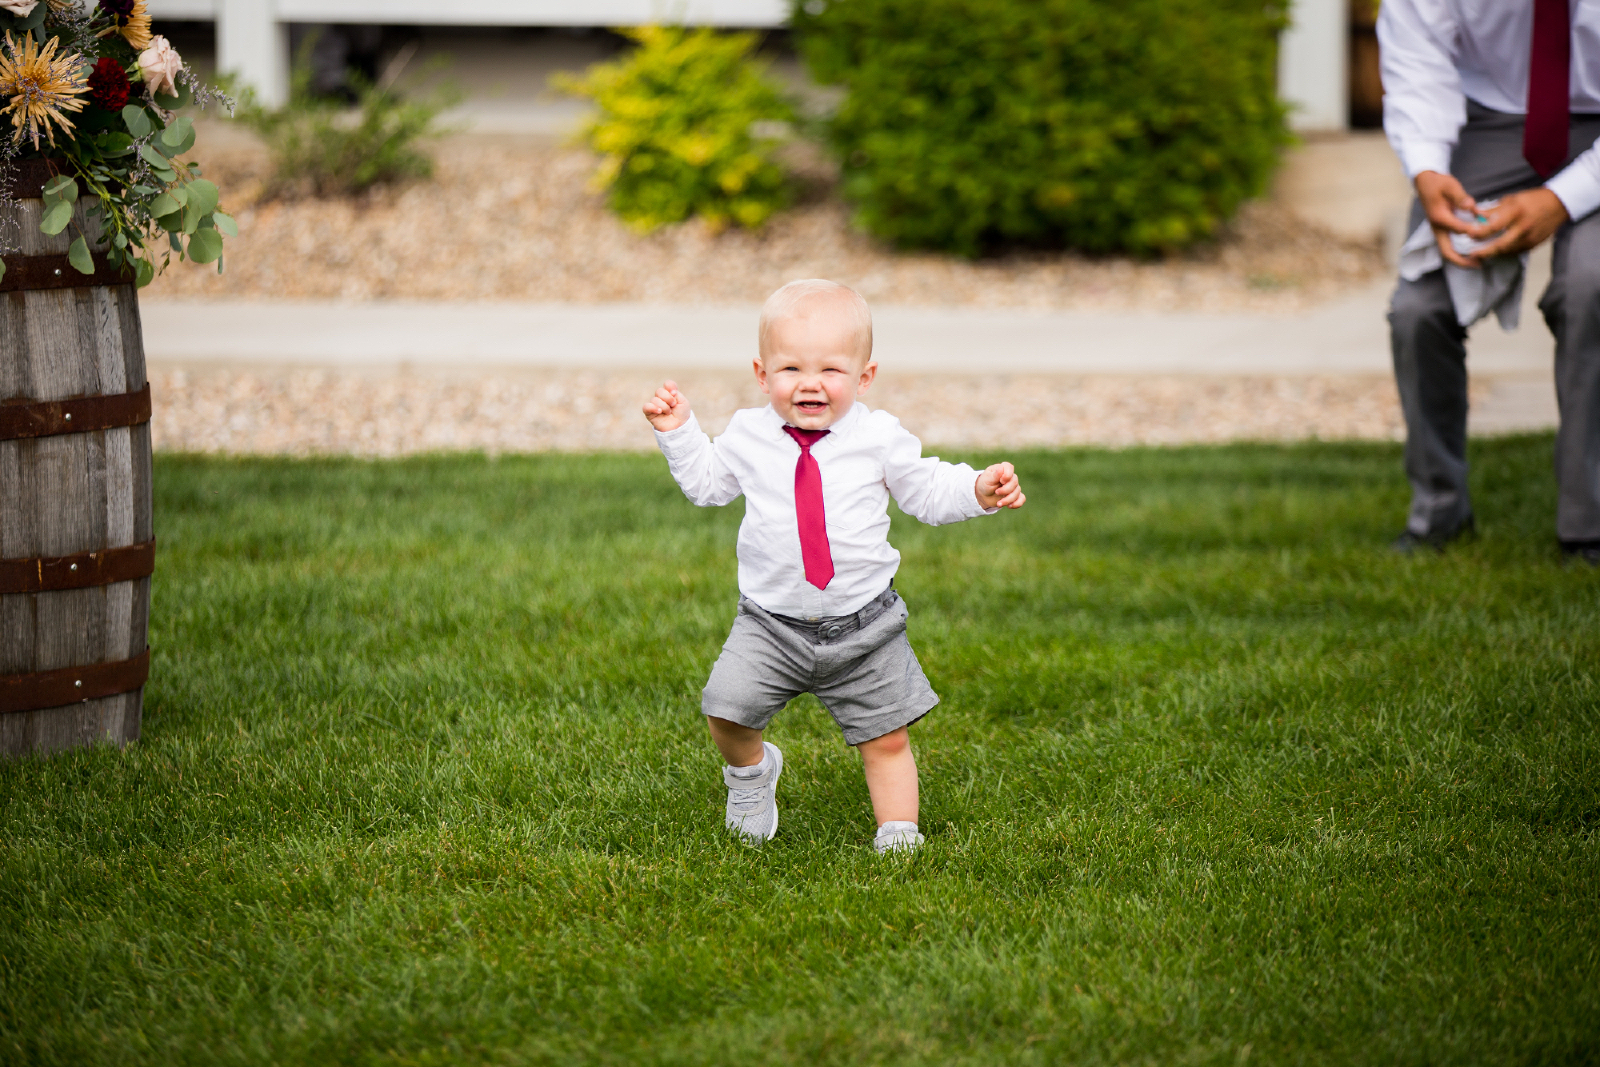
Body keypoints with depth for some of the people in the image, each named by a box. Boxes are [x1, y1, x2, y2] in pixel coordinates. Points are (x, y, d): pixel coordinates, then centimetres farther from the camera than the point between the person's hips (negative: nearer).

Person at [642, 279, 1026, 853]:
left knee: (887, 738, 3)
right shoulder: (749, 436, -2)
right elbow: (706, 483, 15)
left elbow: (927, 491, 5)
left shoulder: (879, 438, -5)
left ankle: (898, 836, 17)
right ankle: (751, 769, 21)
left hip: (864, 624, 0)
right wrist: (679, 431, 5)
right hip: (771, 623, 0)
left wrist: (979, 489, -12)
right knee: (725, 709, -12)